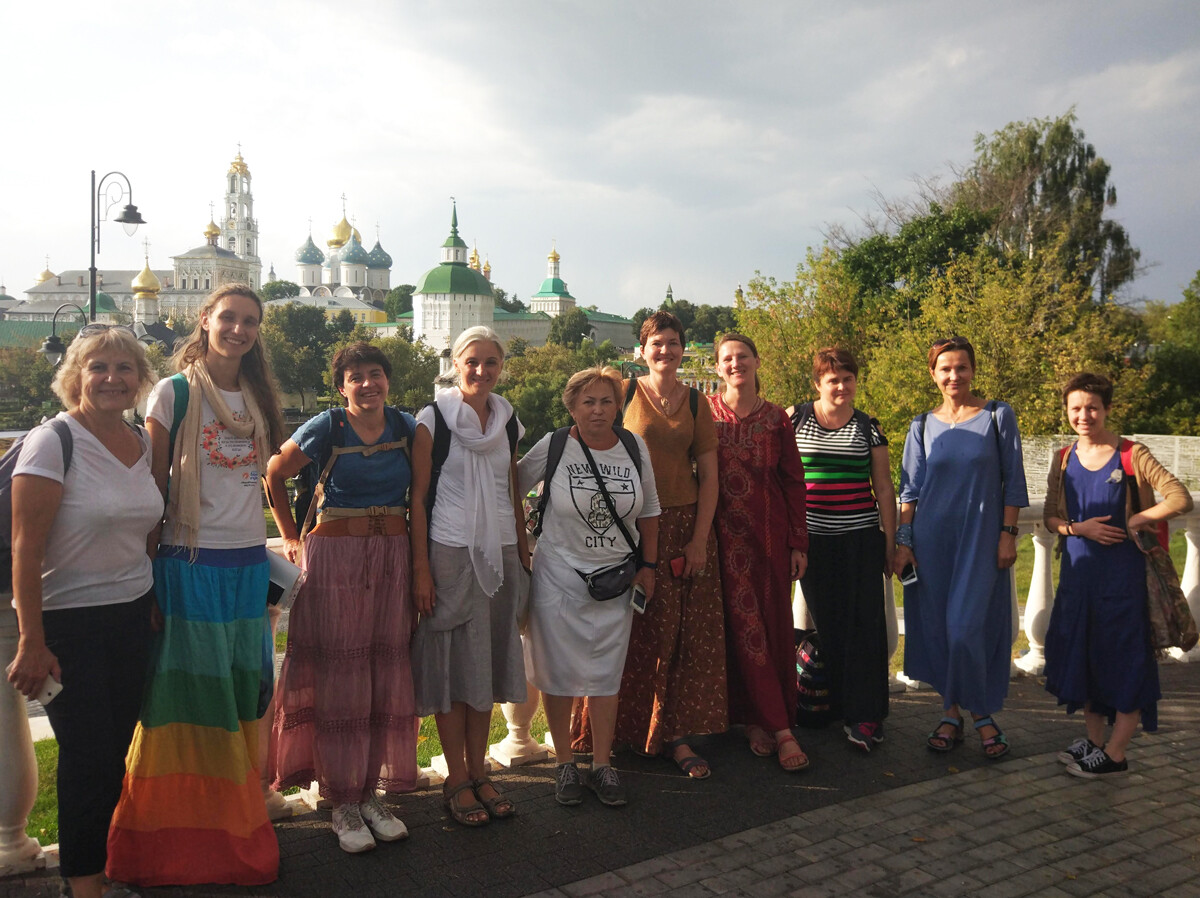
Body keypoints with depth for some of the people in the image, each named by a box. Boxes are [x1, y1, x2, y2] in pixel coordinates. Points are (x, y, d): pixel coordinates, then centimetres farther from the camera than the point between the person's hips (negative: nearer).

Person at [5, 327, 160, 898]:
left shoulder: (143, 443, 6)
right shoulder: (53, 442, -13)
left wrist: (153, 605, 14)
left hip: (133, 616, 6)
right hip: (69, 622, -5)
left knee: (116, 750, 11)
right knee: (87, 756, 0)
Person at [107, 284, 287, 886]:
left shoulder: (258, 397, 10)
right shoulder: (174, 392, -5)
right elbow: (153, 486, -6)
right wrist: (149, 568, -8)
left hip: (248, 562, 5)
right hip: (191, 561, -5)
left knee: (242, 694, 12)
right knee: (191, 697, 4)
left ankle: (238, 830, 26)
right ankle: (181, 839, 20)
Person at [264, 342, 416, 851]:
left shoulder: (406, 427, 5)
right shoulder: (326, 428, -4)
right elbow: (274, 475, 8)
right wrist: (290, 536, 8)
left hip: (393, 556, 3)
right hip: (335, 556, -3)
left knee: (387, 671, 6)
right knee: (340, 673, -1)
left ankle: (371, 792, 20)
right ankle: (342, 803, 11)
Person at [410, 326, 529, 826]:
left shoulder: (509, 422, 9)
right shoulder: (433, 419, -4)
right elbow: (418, 498, -6)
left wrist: (524, 558, 11)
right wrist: (420, 568, -11)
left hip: (500, 554, 5)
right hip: (449, 553, -4)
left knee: (488, 665, 11)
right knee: (453, 665, 2)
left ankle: (479, 772, 23)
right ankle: (457, 779, 15)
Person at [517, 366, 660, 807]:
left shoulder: (635, 448, 0)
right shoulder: (552, 447, -9)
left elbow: (648, 510, 11)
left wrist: (648, 565, 8)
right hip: (559, 576, -2)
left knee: (607, 673, 9)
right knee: (558, 671, 6)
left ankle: (603, 765, 24)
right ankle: (564, 764, 24)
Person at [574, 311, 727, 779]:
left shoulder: (696, 403, 8)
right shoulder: (625, 393, 0)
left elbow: (709, 475, 6)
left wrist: (700, 538, -3)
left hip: (685, 525, 3)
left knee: (687, 634, 3)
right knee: (634, 633, 2)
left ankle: (676, 735, 13)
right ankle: (625, 729, 17)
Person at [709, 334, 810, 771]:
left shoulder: (775, 417, 6)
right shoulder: (706, 413, 2)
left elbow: (794, 480, 6)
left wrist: (798, 542, 2)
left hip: (770, 532, 2)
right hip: (726, 534, -2)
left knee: (775, 626, 4)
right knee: (743, 626, -3)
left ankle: (758, 721, 18)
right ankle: (780, 729, 5)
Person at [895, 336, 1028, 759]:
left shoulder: (998, 416, 1)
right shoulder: (923, 426, 7)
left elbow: (1013, 482, 1)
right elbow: (910, 489, 6)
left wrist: (1008, 534, -5)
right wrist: (903, 541, 0)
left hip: (980, 537, -3)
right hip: (931, 537, 3)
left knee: (965, 626, -8)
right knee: (937, 625, 5)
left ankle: (981, 713, 10)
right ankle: (952, 712, 18)